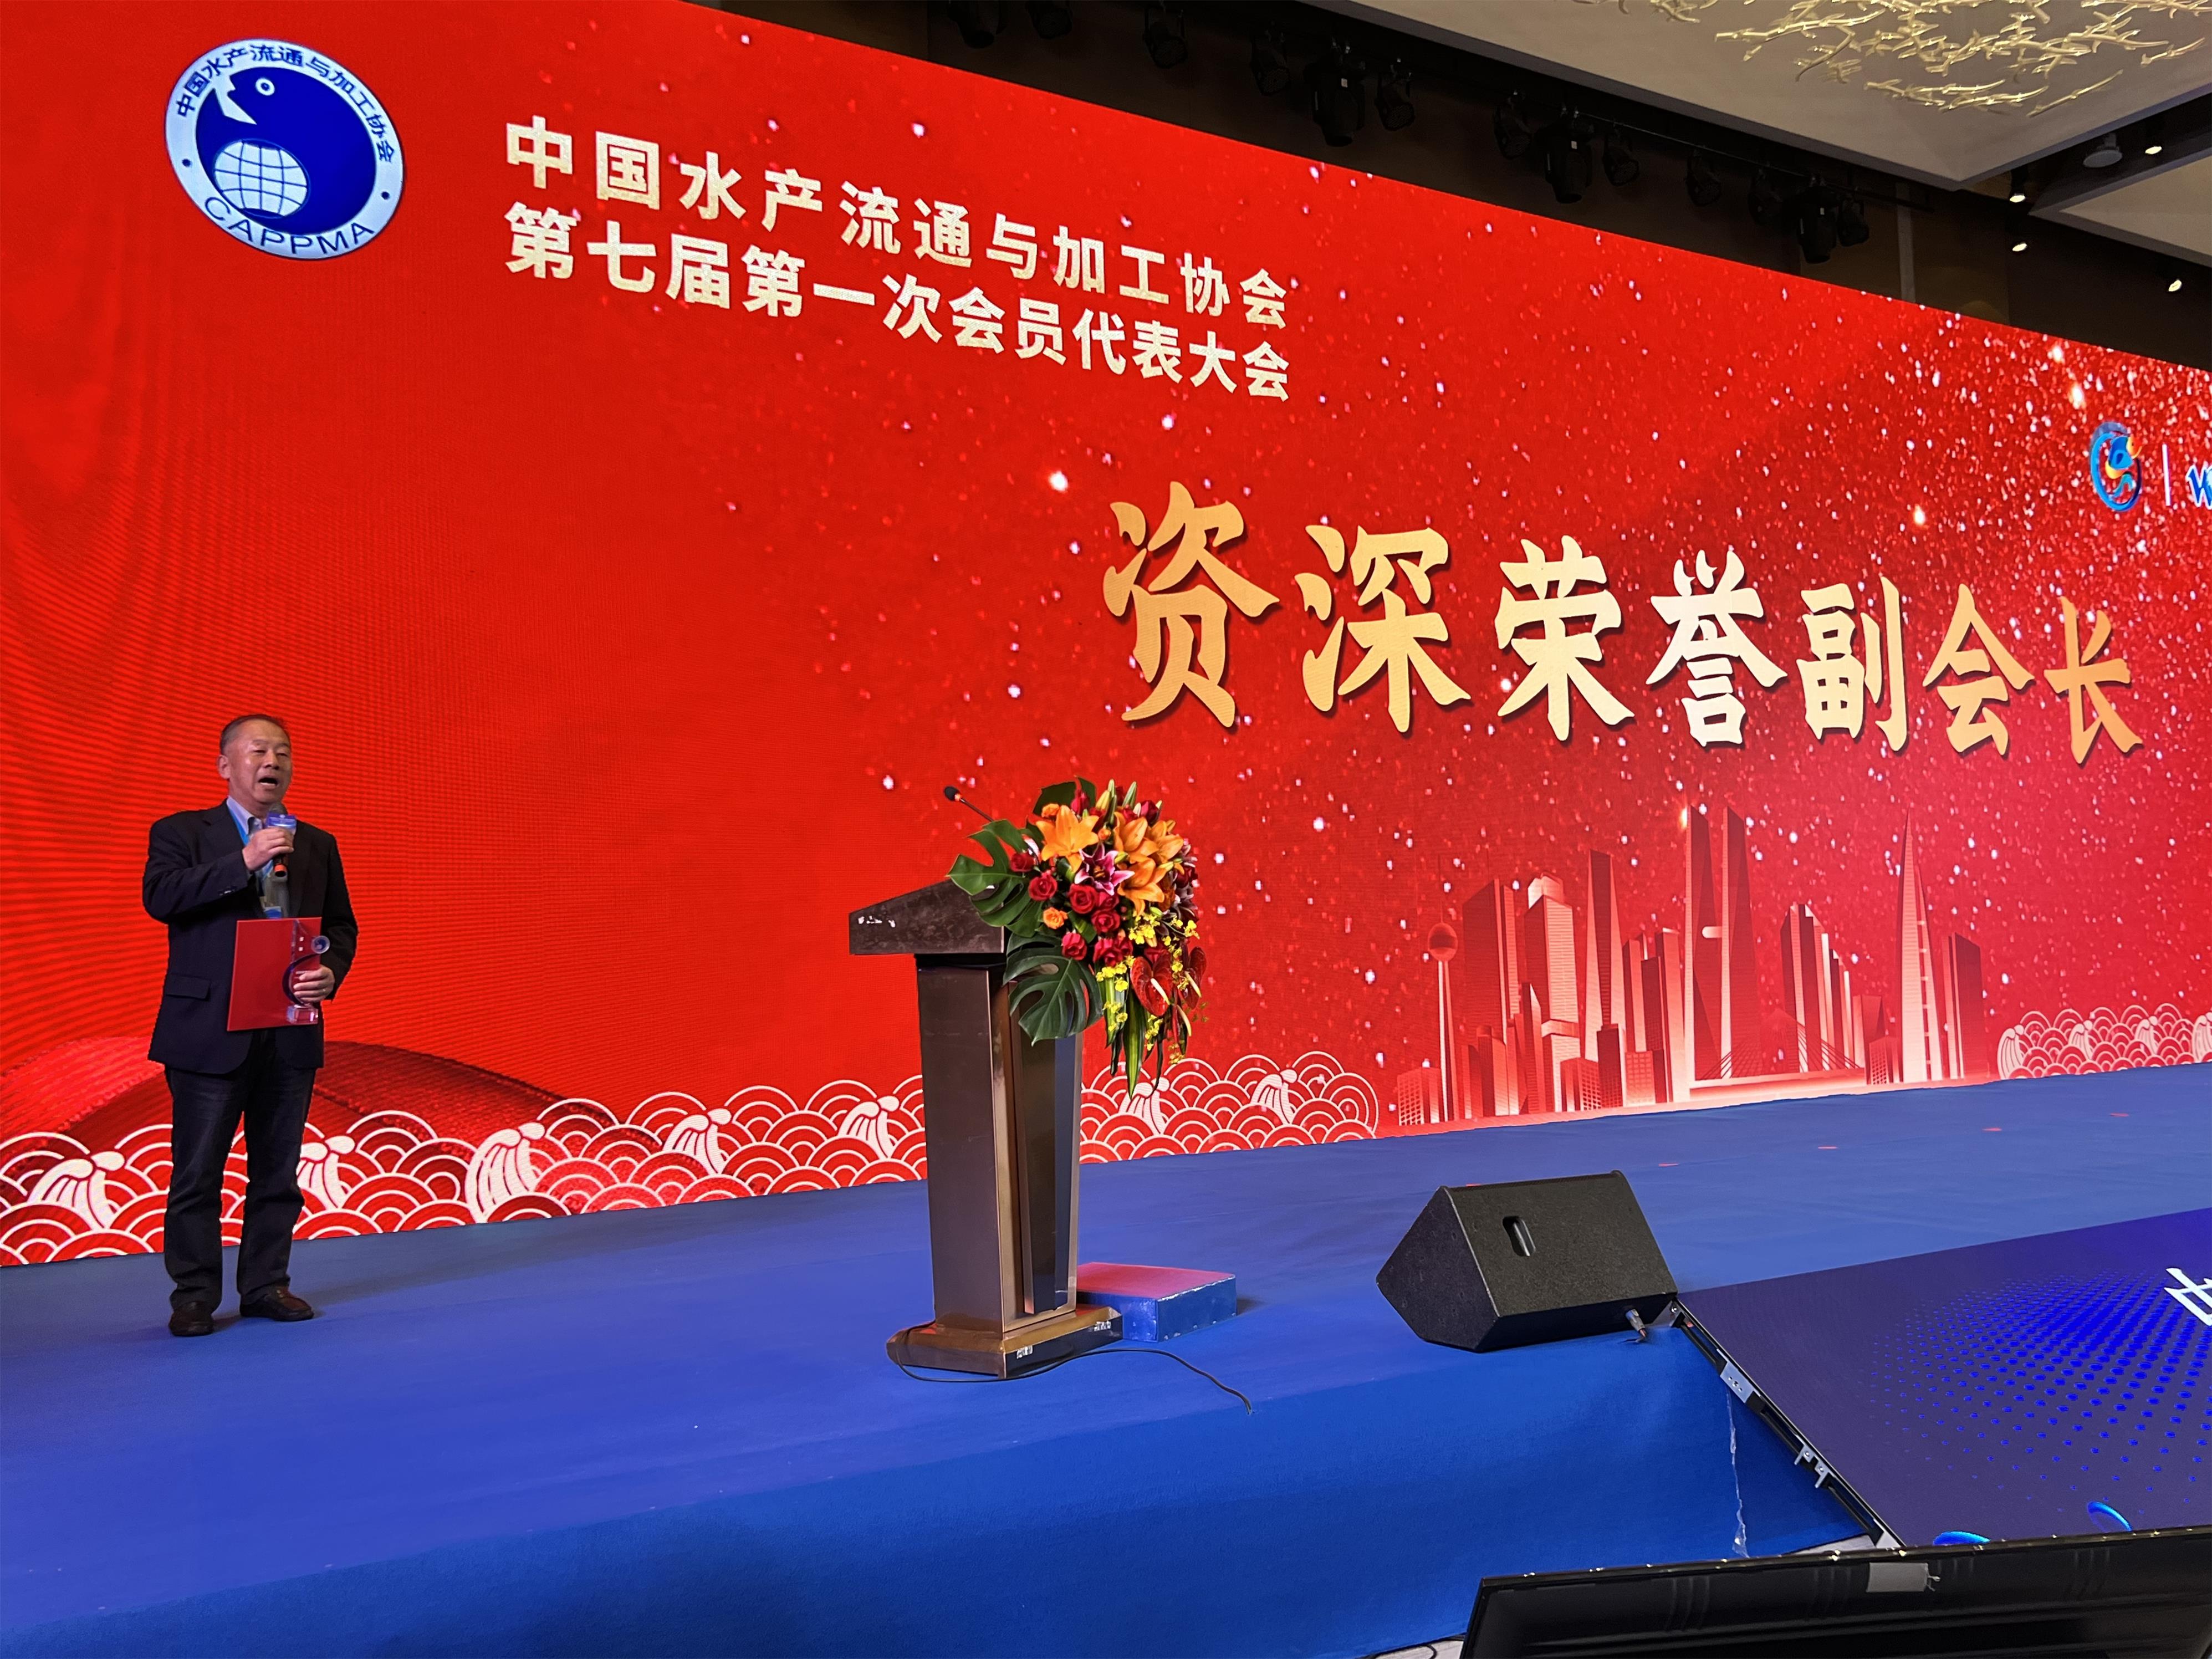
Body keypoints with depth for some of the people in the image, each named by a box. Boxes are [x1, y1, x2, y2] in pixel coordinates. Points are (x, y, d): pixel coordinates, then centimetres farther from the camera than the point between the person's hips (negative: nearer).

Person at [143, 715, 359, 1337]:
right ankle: (194, 1297, 10)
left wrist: (330, 972, -6)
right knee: (197, 1170, 0)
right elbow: (161, 897, -14)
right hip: (211, 1029, -3)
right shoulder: (180, 833, 4)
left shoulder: (317, 844, 14)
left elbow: (341, 926, 14)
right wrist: (244, 862, -21)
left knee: (278, 1169, 9)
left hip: (291, 1031, 4)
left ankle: (266, 1285, 19)